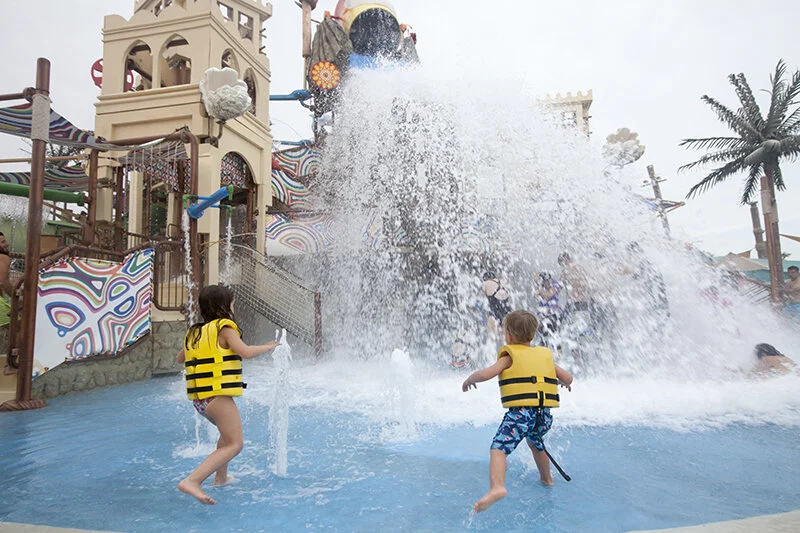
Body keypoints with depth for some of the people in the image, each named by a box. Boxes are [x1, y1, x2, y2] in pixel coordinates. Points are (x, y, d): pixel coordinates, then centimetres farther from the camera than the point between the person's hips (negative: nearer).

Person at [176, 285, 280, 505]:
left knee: (228, 432, 30)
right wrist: (267, 346, -4)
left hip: (199, 398, 9)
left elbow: (180, 358, 28)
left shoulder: (194, 332, 15)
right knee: (234, 444, -9)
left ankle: (220, 477, 38)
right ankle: (192, 481, -22)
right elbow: (245, 352, -20)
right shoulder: (224, 328, -7)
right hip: (217, 395, -9)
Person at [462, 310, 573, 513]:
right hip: (544, 414, 7)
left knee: (499, 447, -14)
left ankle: (497, 486, -36)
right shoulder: (545, 354, 18)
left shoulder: (509, 357, 4)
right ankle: (547, 479, 49)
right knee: (535, 442, 33)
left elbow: (484, 374, -7)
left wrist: (469, 380, 12)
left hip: (520, 411, -6)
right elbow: (568, 378, 19)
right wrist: (564, 383, 43)